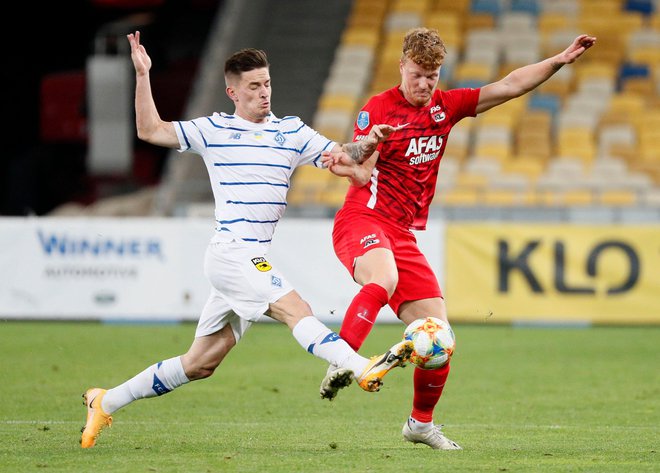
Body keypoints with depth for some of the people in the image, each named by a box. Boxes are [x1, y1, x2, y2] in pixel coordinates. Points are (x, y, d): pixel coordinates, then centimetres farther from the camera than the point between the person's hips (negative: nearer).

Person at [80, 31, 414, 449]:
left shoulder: (291, 132, 13)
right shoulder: (214, 130, 5)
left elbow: (340, 156, 5)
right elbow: (150, 131, 8)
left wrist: (368, 143, -15)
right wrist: (143, 76, -1)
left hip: (255, 262, 5)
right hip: (232, 253, -5)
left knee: (201, 363, 9)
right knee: (296, 309, -25)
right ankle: (362, 368, -41)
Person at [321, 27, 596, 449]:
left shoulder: (445, 106, 11)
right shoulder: (378, 109, -6)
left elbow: (509, 87, 13)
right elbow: (363, 173, -16)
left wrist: (560, 61, 7)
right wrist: (344, 165, -39)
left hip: (405, 237, 6)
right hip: (363, 221, -6)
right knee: (384, 279, -40)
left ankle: (422, 422, 20)